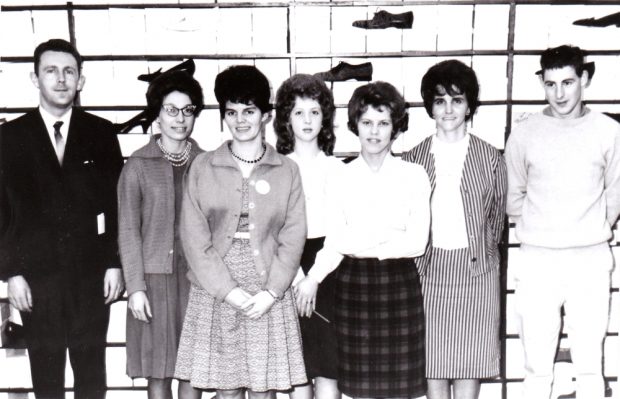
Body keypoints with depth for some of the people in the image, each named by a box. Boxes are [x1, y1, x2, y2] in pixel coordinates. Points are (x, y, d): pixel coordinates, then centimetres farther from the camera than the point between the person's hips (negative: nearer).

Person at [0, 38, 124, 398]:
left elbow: (117, 202, 3)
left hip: (91, 272, 0)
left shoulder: (101, 132, 4)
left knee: (92, 369, 9)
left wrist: (115, 263, -2)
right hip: (38, 273, 0)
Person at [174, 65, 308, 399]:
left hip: (269, 298, 0)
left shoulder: (286, 170, 4)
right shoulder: (202, 167, 3)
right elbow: (194, 237, -2)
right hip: (215, 295, 0)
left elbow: (293, 237, 1)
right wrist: (228, 290, -10)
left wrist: (270, 292, -10)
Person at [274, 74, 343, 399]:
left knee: (328, 372, -2)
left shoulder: (336, 169, 7)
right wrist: (295, 276, -10)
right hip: (288, 269, 0)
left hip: (328, 272, 0)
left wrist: (314, 278, -8)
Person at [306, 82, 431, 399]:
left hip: (400, 283, -1)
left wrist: (359, 244, -11)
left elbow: (417, 242, -7)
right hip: (353, 284, 1)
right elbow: (334, 242, -1)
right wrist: (313, 278, -19)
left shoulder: (414, 175, -1)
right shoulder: (340, 179, 3)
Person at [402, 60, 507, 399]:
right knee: (432, 363, 6)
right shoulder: (414, 159, 3)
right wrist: (417, 254, 8)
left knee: (469, 364, 5)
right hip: (428, 268, 1)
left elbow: (497, 214, 12)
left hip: (476, 269, 0)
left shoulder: (490, 158, 2)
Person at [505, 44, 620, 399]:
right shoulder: (524, 132, 0)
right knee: (537, 368, 6)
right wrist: (537, 228, 9)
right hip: (538, 260, 0)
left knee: (590, 366, 7)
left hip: (591, 260, 0)